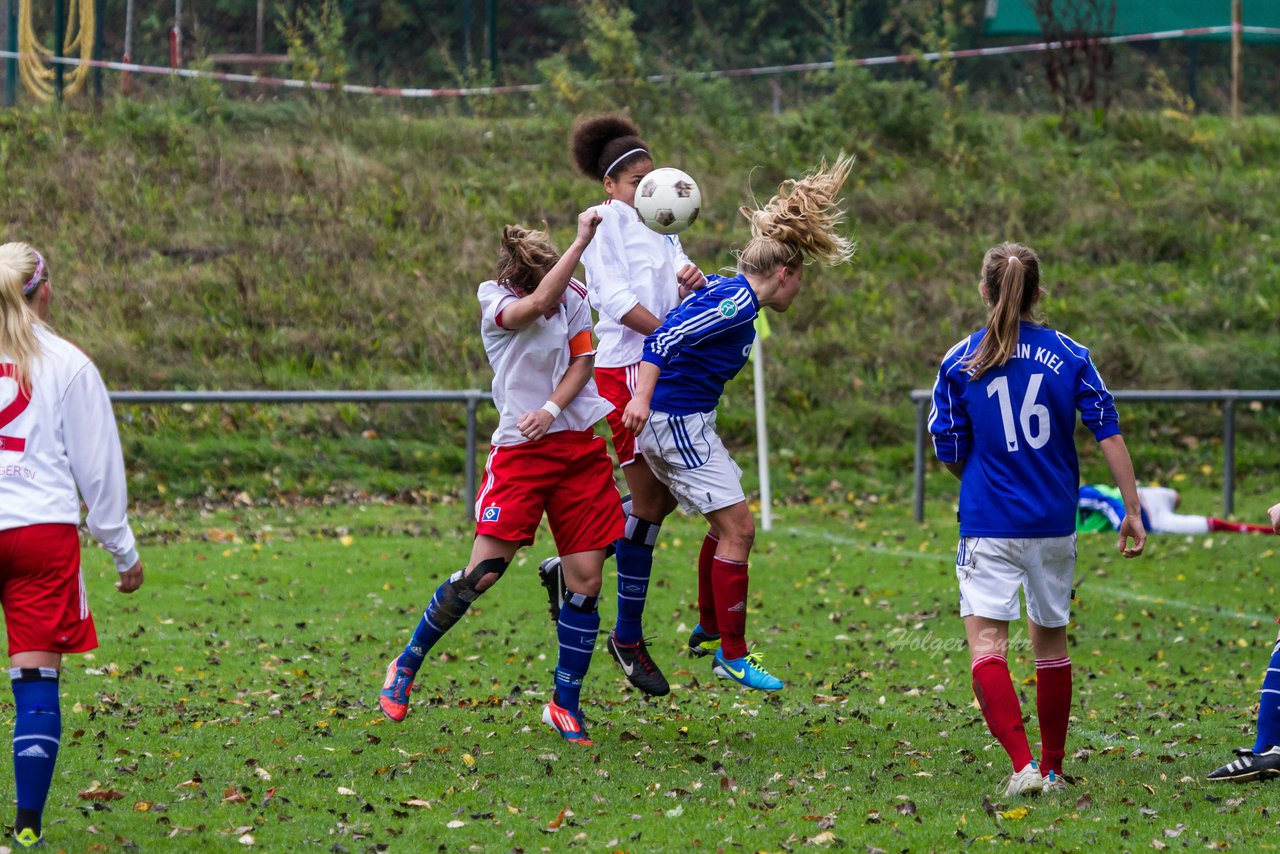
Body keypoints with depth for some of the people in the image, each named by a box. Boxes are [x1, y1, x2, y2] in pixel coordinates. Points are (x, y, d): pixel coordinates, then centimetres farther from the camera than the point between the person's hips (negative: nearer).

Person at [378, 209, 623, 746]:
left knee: (586, 580, -2)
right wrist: (583, 240, -34)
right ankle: (406, 667, 10)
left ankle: (565, 705, 11)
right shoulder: (495, 302, -11)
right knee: (483, 572, -11)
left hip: (579, 445, 4)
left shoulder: (573, 296, 3)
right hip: (520, 450, -4)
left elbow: (581, 362, 2)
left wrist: (551, 409, -15)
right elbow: (538, 304, -31)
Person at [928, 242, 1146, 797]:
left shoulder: (959, 363, -1)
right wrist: (1132, 511, 1)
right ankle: (1052, 769, 25)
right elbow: (1109, 433, -3)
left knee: (986, 643, -7)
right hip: (1054, 523, 3)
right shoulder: (1070, 355, 2)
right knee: (1051, 641, 17)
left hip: (988, 524, -3)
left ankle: (1023, 764, -24)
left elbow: (950, 455, 2)